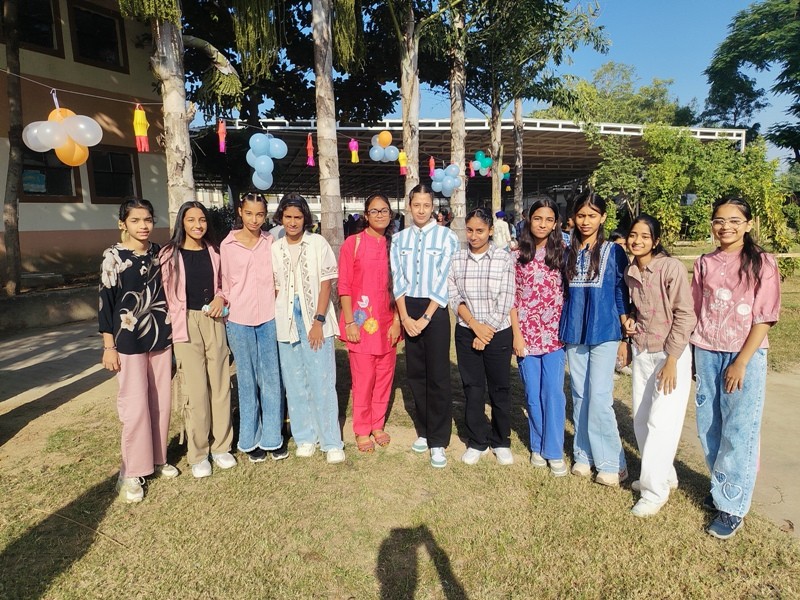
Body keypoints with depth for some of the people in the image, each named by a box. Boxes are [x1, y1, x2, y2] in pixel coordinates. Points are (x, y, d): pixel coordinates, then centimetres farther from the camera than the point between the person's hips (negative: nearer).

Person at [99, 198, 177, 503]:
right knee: (135, 405, -2)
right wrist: (109, 346, -8)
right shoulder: (114, 256, -6)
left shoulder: (159, 252, 6)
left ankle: (158, 458, 26)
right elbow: (105, 302, -6)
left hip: (161, 336, 4)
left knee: (161, 401, 8)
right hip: (129, 340, -4)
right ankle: (131, 473, 13)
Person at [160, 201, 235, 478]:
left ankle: (221, 446, 22)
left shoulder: (213, 252, 10)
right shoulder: (170, 254, -2)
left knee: (220, 385, 7)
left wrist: (221, 298, -3)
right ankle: (198, 453, 13)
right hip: (186, 324, -4)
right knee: (195, 391, -3)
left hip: (214, 322, 4)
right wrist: (171, 326, -5)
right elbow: (165, 293, -1)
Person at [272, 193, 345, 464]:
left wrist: (318, 322, -10)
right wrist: (273, 322, 1)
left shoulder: (318, 243, -1)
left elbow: (325, 285, -4)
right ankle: (305, 437, 22)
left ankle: (331, 442, 6)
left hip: (315, 319, -3)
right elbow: (275, 289, 10)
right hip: (286, 321, 3)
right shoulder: (275, 249, 8)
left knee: (322, 381, -4)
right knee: (294, 382, 8)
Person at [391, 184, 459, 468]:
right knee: (415, 373, 10)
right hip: (407, 308, 4)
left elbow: (444, 281, -8)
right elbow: (397, 280, 3)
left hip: (435, 309, -3)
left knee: (438, 376, -1)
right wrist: (405, 317, -8)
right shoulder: (399, 239, 8)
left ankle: (438, 441, 9)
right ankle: (424, 431, 26)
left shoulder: (446, 237, -3)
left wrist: (426, 318, -12)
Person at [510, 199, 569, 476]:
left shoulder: (562, 254, 2)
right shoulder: (517, 256, 1)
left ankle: (554, 451, 14)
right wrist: (517, 335, -5)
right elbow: (512, 298, 1)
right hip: (526, 334, 1)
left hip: (555, 334, 0)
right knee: (533, 394, 10)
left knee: (553, 392, 0)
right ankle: (537, 446, 26)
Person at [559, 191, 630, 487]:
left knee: (599, 397, -7)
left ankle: (611, 463, 8)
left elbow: (622, 296, -2)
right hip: (574, 332, 4)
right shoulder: (569, 253, 9)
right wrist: (563, 328, 10)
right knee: (579, 395, 10)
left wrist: (625, 337, -4)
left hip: (603, 332, -4)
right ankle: (584, 455, 22)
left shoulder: (613, 252, -2)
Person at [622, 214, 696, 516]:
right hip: (641, 352, 7)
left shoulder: (672, 267, -15)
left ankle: (655, 491, 11)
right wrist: (630, 320, 0)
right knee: (641, 420, 12)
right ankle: (665, 475, 33)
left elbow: (685, 315, -15)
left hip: (671, 354, -7)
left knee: (661, 423, -4)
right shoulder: (630, 272, 5)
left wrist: (671, 360, -18)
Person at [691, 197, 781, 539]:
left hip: (745, 356, -4)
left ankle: (732, 507, 12)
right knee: (709, 426, 10)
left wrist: (741, 362, -13)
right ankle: (722, 488, 30)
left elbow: (765, 318, -8)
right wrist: (696, 354, 6)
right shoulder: (705, 264, 7)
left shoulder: (762, 263, -5)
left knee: (738, 431, 0)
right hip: (706, 354, 4)